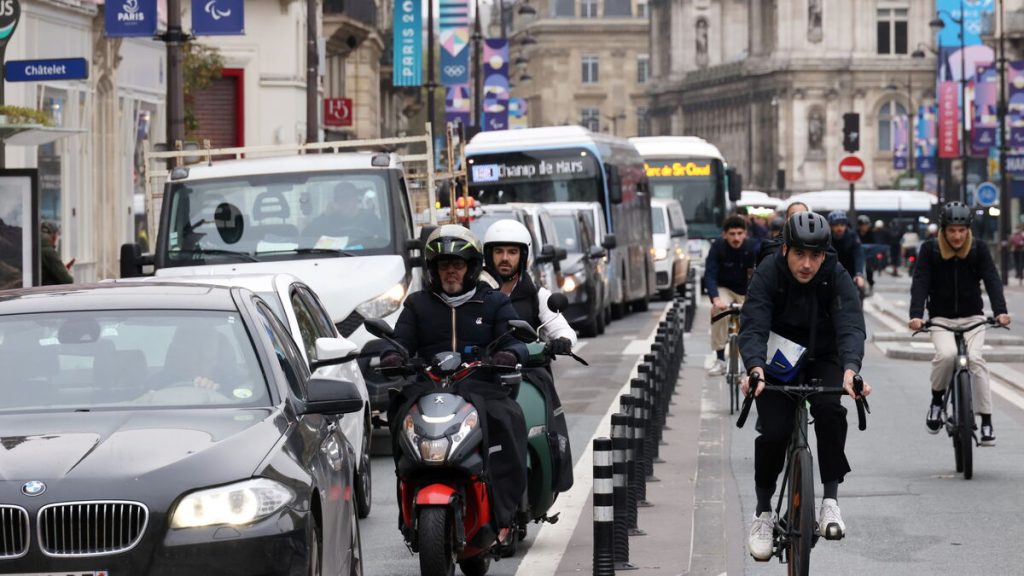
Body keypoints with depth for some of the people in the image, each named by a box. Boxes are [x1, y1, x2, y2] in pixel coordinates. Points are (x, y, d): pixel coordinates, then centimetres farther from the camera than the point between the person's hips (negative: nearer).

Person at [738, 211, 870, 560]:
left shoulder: (836, 278, -20)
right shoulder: (768, 274, -21)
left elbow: (851, 326, -32)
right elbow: (753, 326, -32)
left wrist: (851, 369, -53)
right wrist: (755, 368, -52)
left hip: (822, 359, 0)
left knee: (830, 409, -29)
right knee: (773, 431, -17)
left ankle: (831, 499, -19)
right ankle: (763, 512, 4)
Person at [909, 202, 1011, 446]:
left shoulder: (979, 249, -4)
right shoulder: (930, 250, -6)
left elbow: (992, 280, -13)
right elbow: (920, 283, -14)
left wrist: (1000, 311, -30)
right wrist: (916, 315, -30)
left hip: (972, 318, 1)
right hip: (941, 318, 0)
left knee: (975, 358, -22)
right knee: (947, 354, -29)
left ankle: (986, 421, -16)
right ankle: (936, 400, -3)